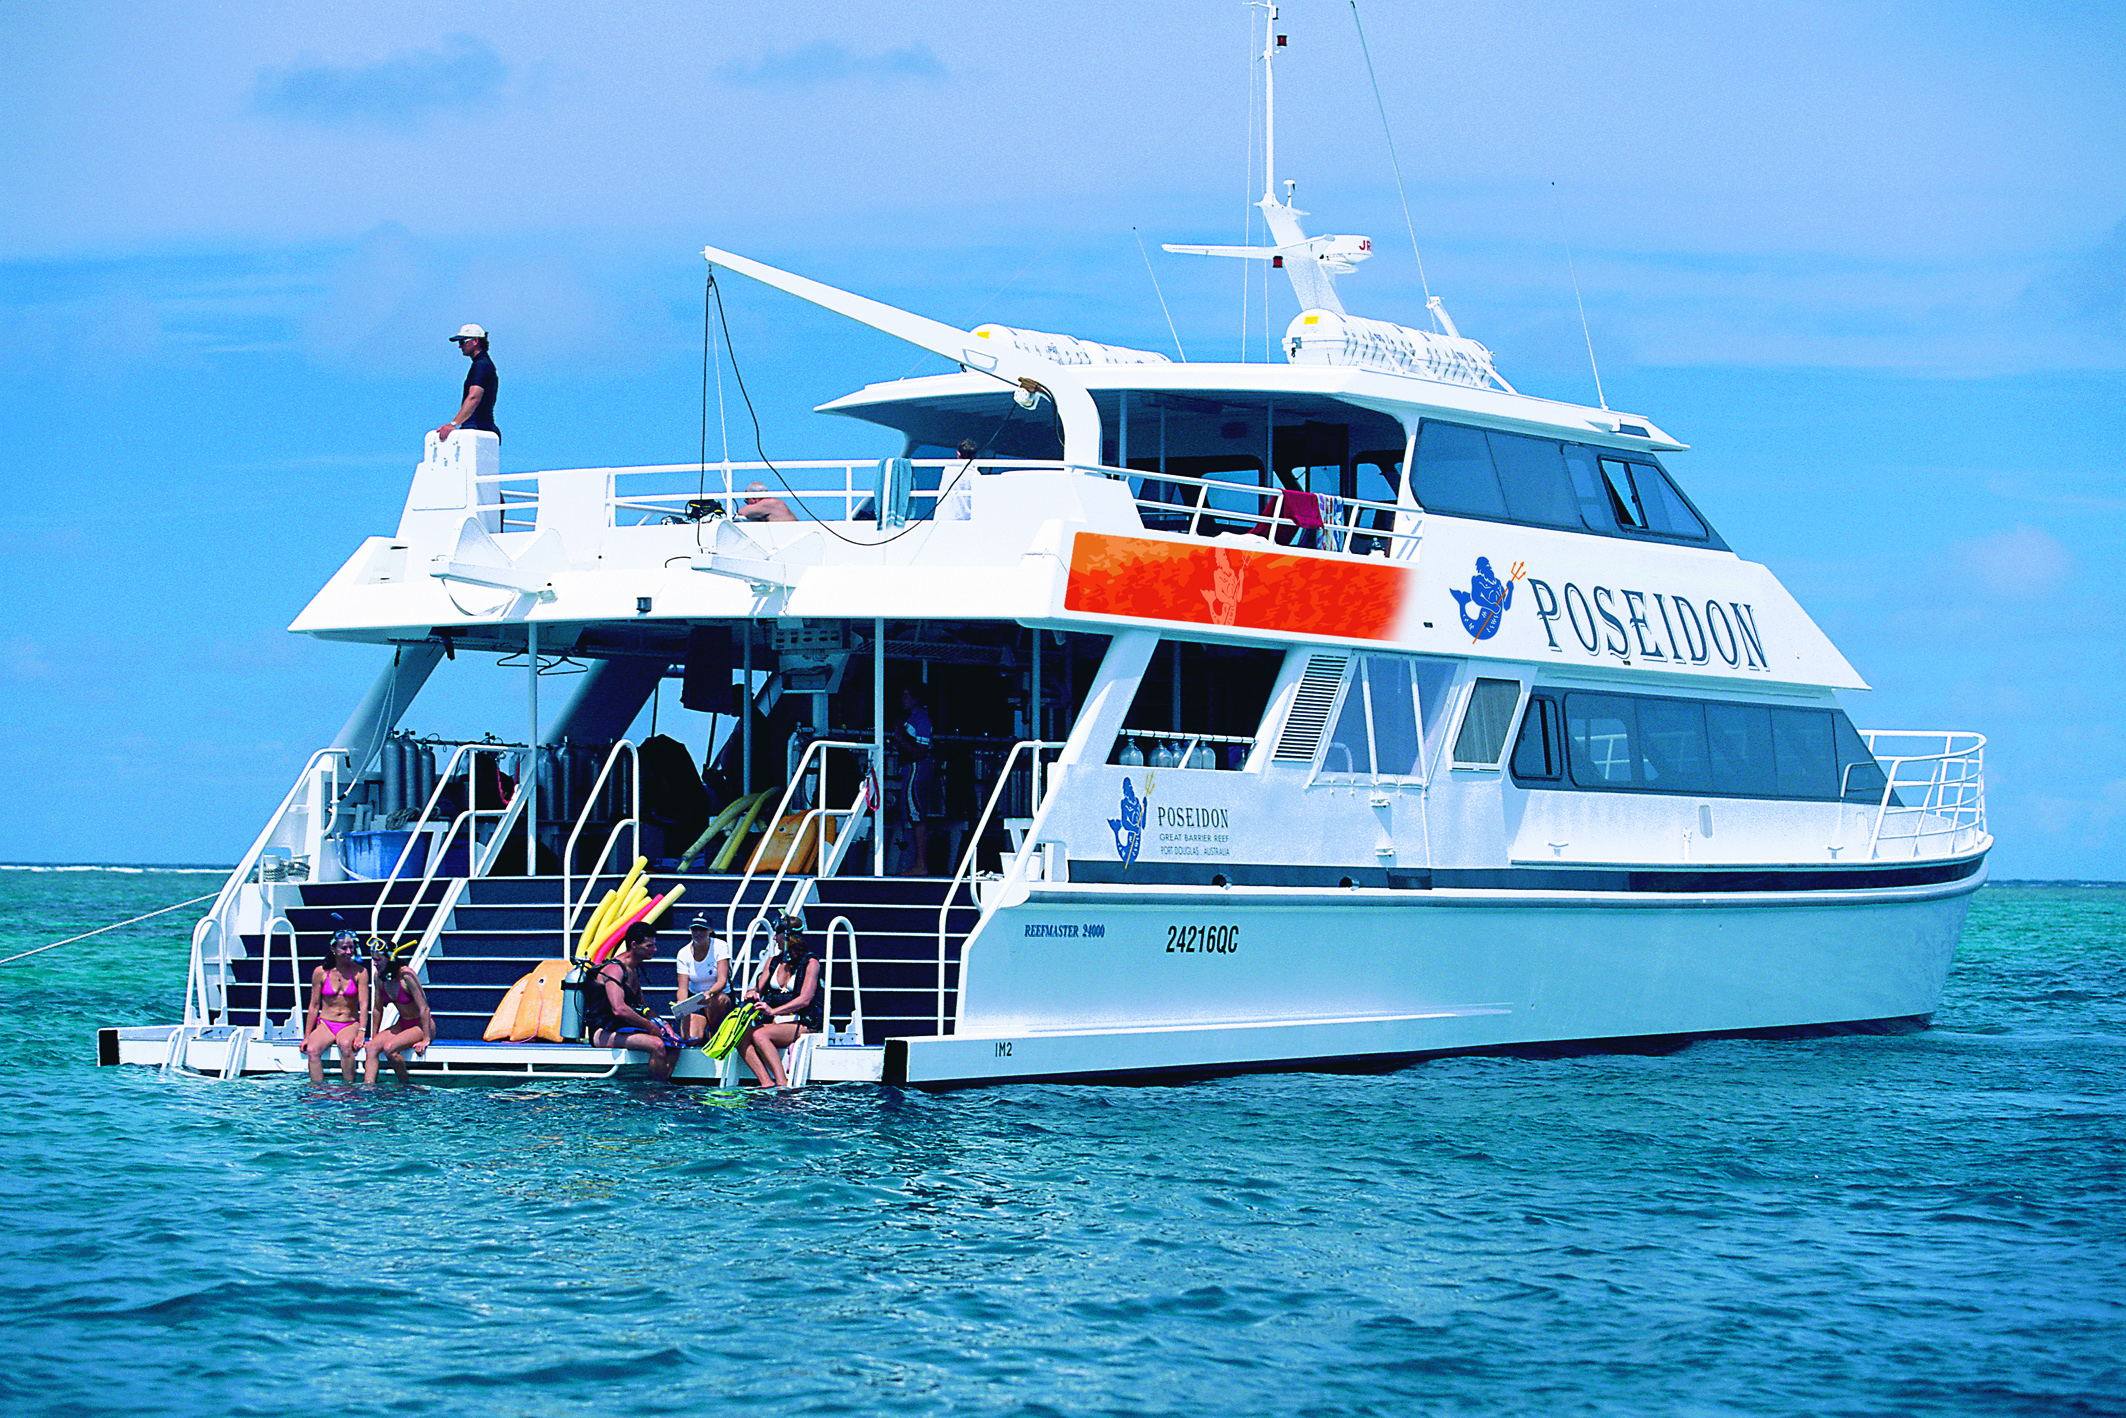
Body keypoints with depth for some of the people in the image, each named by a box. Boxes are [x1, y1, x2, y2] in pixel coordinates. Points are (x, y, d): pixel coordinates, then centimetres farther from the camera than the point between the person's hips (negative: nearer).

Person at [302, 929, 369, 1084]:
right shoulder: (320, 972, 3)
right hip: (325, 1024, 1)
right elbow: (314, 1007, 9)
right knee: (312, 1049, -30)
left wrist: (361, 1033, -19)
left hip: (350, 1025, -1)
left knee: (346, 1045, -36)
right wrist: (306, 1036, 5)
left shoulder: (359, 972, -1)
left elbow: (364, 1005, -6)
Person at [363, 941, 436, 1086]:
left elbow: (423, 1008, -19)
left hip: (422, 1025, -7)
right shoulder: (379, 977, -2)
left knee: (389, 1048, -29)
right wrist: (374, 1036, 14)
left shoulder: (406, 976, -22)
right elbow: (378, 1009, 12)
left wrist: (426, 1040, -20)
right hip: (402, 1024, 7)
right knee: (370, 1047, -18)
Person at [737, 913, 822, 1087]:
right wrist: (752, 994, -11)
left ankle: (782, 1083, -37)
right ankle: (767, 1082, -35)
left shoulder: (810, 963, -4)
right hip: (775, 1023, 6)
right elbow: (758, 989, 16)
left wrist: (773, 1011, -26)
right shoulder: (773, 961, 18)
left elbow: (805, 1000, -15)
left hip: (802, 1025, -6)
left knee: (759, 1035, -32)